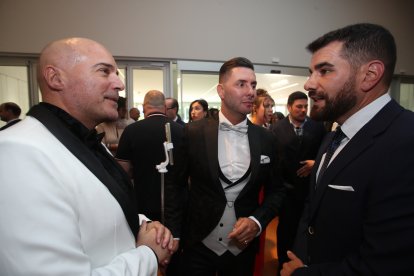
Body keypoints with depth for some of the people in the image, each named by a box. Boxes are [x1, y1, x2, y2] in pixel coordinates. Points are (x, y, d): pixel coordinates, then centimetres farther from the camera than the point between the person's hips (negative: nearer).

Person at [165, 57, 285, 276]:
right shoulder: (193, 133, -11)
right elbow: (174, 185, -4)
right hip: (198, 247, -2)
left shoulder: (266, 139, -5)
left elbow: (276, 190, 4)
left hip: (243, 248, 3)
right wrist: (174, 234, -6)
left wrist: (257, 221, -11)